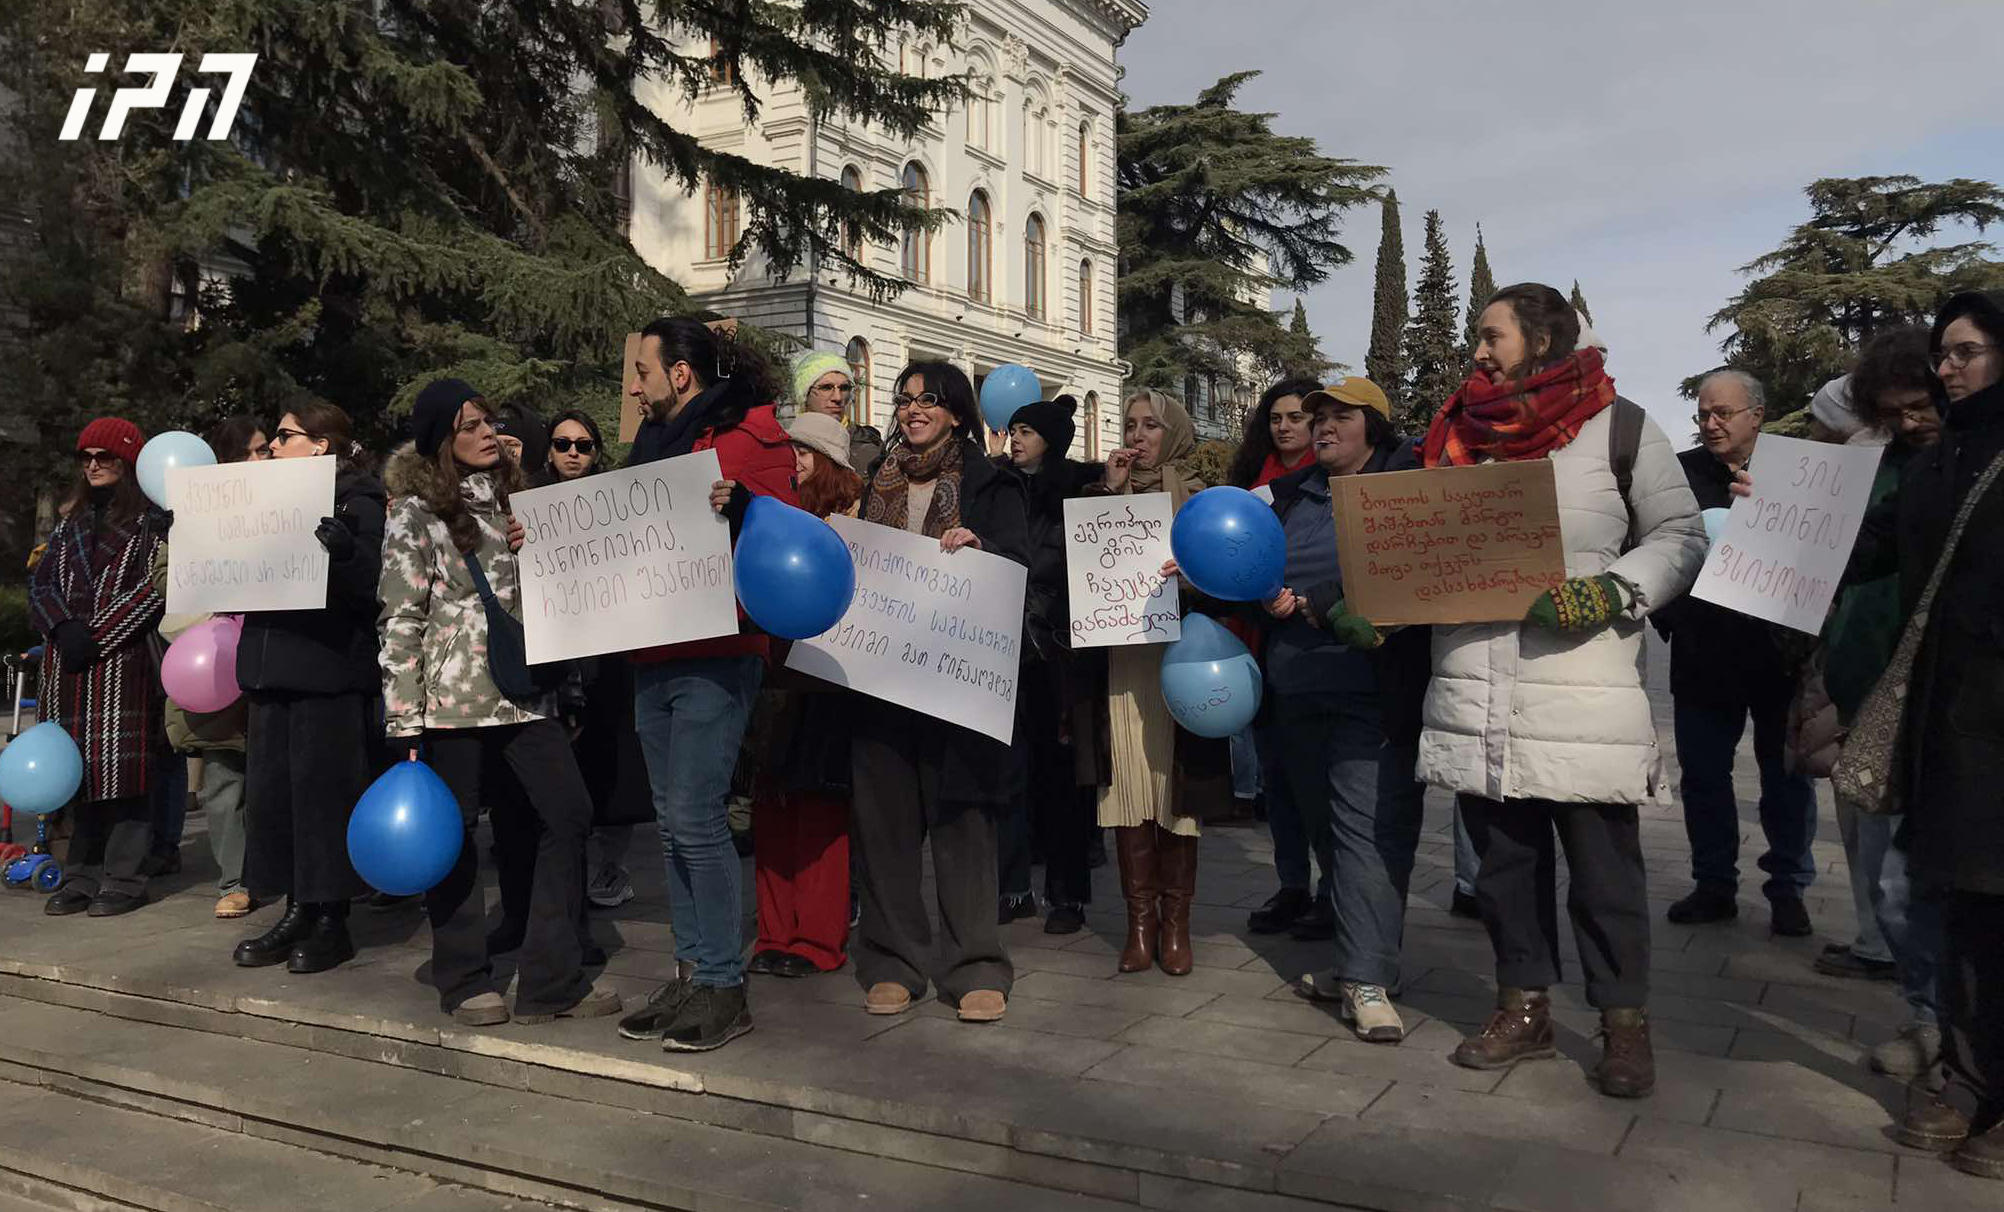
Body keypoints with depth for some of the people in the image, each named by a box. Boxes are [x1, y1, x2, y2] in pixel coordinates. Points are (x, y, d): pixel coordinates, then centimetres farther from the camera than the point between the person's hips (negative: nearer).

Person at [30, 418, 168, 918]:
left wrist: (95, 637, -13)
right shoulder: (71, 522, 19)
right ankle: (82, 878, 16)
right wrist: (64, 628, -6)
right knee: (79, 773, 8)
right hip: (67, 666, 6)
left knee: (121, 772, -6)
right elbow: (41, 584, 13)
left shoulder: (150, 521, 0)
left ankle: (123, 880, 1)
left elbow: (153, 591, -9)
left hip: (121, 664, -6)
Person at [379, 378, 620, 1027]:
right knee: (450, 834, 2)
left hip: (522, 690, 5)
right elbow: (401, 621, -6)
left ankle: (550, 980, 5)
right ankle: (466, 980, 18)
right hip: (451, 697, -5)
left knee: (569, 812, -2)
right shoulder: (416, 516, -1)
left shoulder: (515, 498, 15)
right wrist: (404, 721, -11)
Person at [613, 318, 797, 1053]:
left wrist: (733, 505, -29)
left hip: (715, 654, -8)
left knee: (695, 816, -9)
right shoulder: (654, 440, 19)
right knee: (673, 820, 9)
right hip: (652, 655, 8)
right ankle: (691, 971, 18)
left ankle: (724, 986, 0)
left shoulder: (750, 433, -4)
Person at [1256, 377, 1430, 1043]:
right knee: (1325, 827, 10)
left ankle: (1367, 980, -7)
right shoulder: (1290, 494, 18)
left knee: (1369, 827, -10)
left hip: (1373, 690, -6)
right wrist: (1268, 599, 2)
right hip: (1296, 689, 6)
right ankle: (1358, 961, 21)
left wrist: (1322, 609, -14)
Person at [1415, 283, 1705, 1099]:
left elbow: (1680, 537, 1)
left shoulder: (1617, 427, 0)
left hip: (1585, 695, -4)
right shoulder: (1458, 434, 12)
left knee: (1604, 869, 5)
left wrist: (1606, 594, -14)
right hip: (1475, 699, 4)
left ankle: (1625, 1022, 22)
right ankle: (1524, 1009, 29)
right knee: (1504, 861, 14)